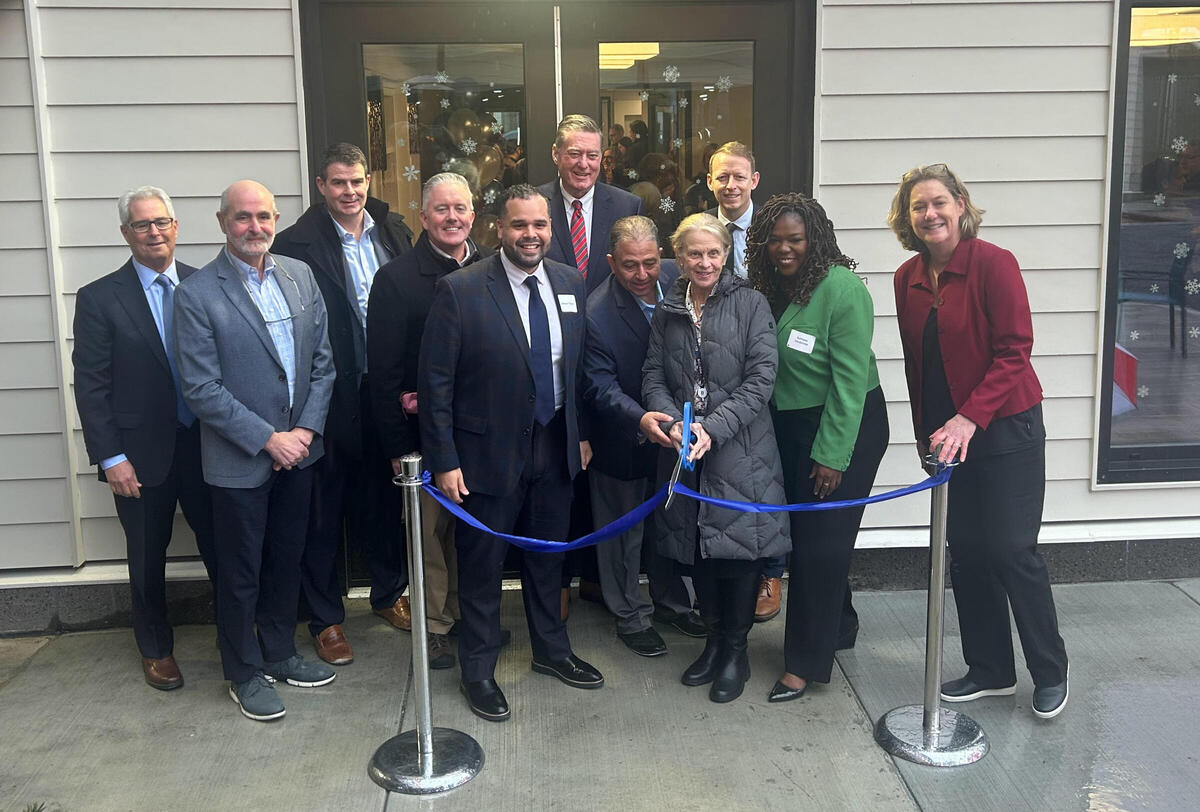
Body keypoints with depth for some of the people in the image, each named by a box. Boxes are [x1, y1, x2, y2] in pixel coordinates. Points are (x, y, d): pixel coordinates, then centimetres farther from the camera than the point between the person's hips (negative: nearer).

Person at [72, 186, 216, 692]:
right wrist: (110, 458, -10)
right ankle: (155, 648, 34)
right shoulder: (99, 299, -5)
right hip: (142, 454, -1)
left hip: (205, 445, 1)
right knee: (148, 557, 14)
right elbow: (90, 385, -6)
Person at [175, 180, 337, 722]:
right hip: (239, 459, -5)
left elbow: (322, 361, 5)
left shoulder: (300, 276, 3)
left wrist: (305, 429, -6)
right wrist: (267, 439, -17)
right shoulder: (197, 295, -13)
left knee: (287, 559, 18)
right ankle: (244, 673, 27)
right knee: (240, 572, 9)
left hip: (297, 451, 5)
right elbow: (202, 390, -16)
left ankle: (279, 654, 36)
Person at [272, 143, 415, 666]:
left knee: (383, 495, 19)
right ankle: (325, 618, 22)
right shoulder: (297, 244, -10)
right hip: (332, 395, -4)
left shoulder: (394, 232, 6)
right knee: (325, 509, 7)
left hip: (386, 389, 5)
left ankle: (388, 592, 38)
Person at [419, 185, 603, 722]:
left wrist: (582, 433, 10)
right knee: (482, 567, 9)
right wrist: (444, 460, -14)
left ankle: (551, 650, 41)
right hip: (489, 453, -5)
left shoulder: (570, 284, 2)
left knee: (548, 556, 21)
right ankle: (478, 671, 28)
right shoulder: (459, 290, -14)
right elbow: (435, 382, -13)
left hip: (556, 449, 5)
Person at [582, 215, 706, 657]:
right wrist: (640, 419, -43)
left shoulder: (677, 277, -12)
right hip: (624, 441, -5)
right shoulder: (597, 314, -27)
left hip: (671, 428, 5)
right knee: (625, 530, 13)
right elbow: (601, 388, -26)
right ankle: (631, 617, 33)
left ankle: (671, 600, 44)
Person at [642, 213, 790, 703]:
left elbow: (761, 378, -10)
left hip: (740, 450, -4)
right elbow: (653, 377, 8)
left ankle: (735, 649, 19)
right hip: (685, 455, 4)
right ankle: (714, 638, 30)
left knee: (740, 545, 1)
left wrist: (714, 428, -18)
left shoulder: (750, 304, -4)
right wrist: (674, 422, -11)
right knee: (697, 548, 11)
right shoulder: (667, 311, 9)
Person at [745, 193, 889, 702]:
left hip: (844, 430, -7)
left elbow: (849, 379, -21)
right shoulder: (767, 289, 2)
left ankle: (806, 663, 10)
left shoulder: (841, 290, -19)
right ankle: (839, 625, 38)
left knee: (820, 541, -2)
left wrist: (832, 455, -20)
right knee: (804, 533, 16)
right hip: (789, 427, 7)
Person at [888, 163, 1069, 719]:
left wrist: (970, 418, -25)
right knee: (966, 552, 9)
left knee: (1011, 550, -3)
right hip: (946, 431, 6)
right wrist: (925, 433, 13)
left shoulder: (993, 263, -12)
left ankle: (1050, 673, 16)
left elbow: (1014, 350, -17)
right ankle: (990, 671, 24)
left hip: (1005, 428, -5)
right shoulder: (908, 279, 5)